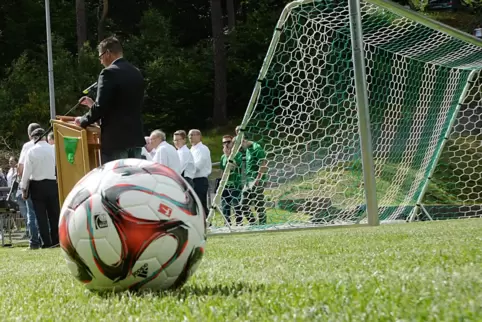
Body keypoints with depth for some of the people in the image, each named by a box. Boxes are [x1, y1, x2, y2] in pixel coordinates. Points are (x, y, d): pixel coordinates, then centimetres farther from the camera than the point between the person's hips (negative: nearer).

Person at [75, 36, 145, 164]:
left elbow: (101, 107, -18)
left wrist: (83, 121, 0)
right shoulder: (136, 73, 13)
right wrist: (93, 104, 24)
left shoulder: (109, 73, -12)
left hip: (115, 139, -7)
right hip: (135, 137, 7)